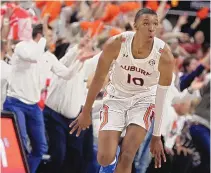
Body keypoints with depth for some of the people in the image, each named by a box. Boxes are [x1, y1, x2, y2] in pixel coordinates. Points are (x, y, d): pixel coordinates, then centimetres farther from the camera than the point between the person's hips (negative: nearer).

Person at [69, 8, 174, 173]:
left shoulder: (164, 55, -26)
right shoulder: (116, 45, -24)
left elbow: (162, 97, -15)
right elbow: (99, 78, -8)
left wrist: (156, 136, -10)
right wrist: (86, 112, 1)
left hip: (144, 99, -1)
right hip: (117, 97, 1)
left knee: (127, 157, -15)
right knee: (105, 158, -10)